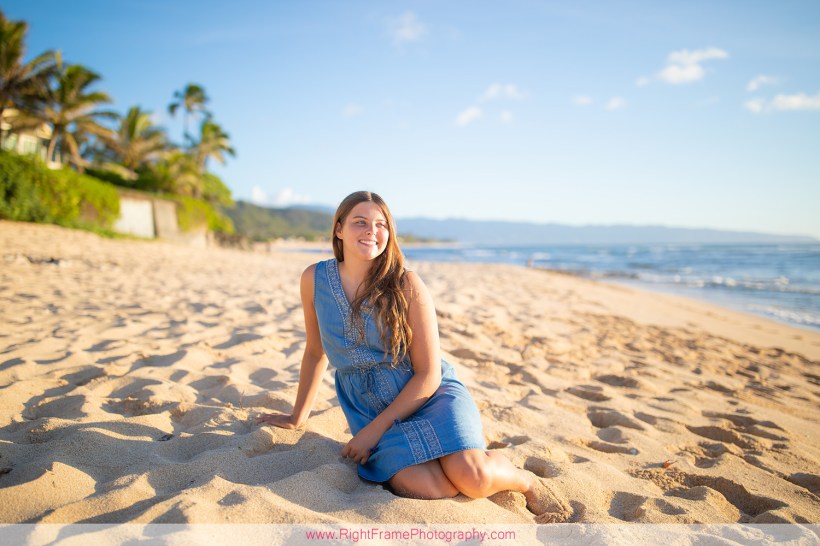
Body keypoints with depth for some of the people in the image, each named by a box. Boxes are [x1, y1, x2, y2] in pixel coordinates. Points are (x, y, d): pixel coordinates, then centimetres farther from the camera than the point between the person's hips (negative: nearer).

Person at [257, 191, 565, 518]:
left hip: (430, 395, -2)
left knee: (472, 478, -29)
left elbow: (428, 375, -10)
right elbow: (315, 351, 13)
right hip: (368, 406, 2)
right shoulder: (314, 280, -3)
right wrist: (298, 417, 21)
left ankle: (523, 480, 6)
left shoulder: (406, 285, -12)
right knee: (420, 487, -28)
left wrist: (374, 429, -15)